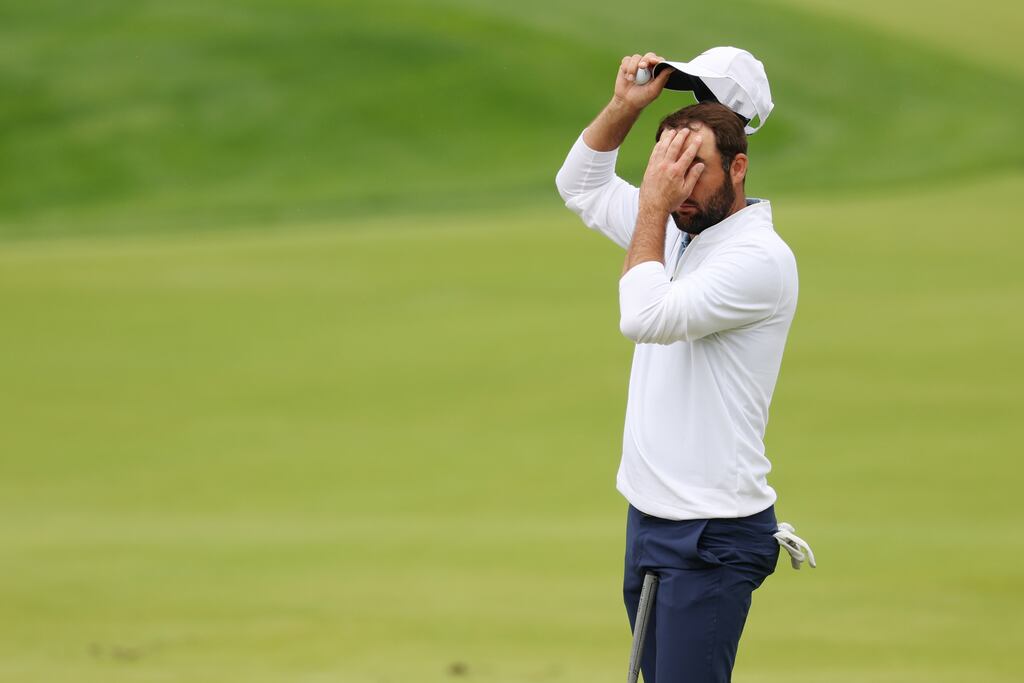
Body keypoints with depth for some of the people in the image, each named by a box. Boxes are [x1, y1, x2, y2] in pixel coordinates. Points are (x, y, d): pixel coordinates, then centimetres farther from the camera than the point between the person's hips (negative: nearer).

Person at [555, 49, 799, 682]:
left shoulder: (761, 256, -15)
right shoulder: (675, 231, 11)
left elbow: (646, 316, -25)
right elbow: (580, 184, 22)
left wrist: (652, 206, -17)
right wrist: (625, 107, 6)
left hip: (714, 534, -9)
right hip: (647, 513, 9)